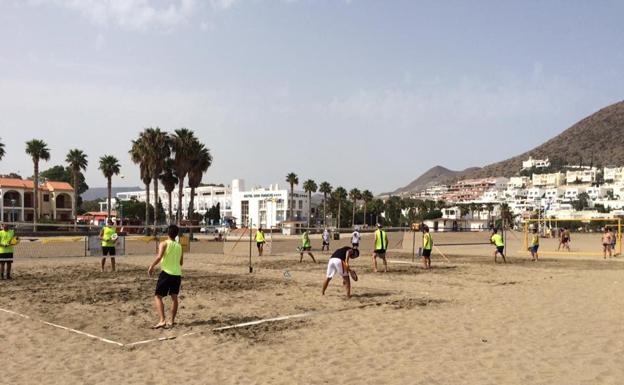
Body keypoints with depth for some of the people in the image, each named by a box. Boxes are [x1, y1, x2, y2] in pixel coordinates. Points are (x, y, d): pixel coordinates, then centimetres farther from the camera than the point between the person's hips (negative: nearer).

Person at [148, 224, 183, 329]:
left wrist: (151, 266, -13)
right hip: (177, 274, 5)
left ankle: (162, 320, -15)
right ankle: (172, 321, 18)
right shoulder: (179, 246, 11)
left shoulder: (164, 244, -4)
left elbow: (159, 256, -20)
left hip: (166, 273, -5)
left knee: (158, 297, 0)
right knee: (174, 298, 15)